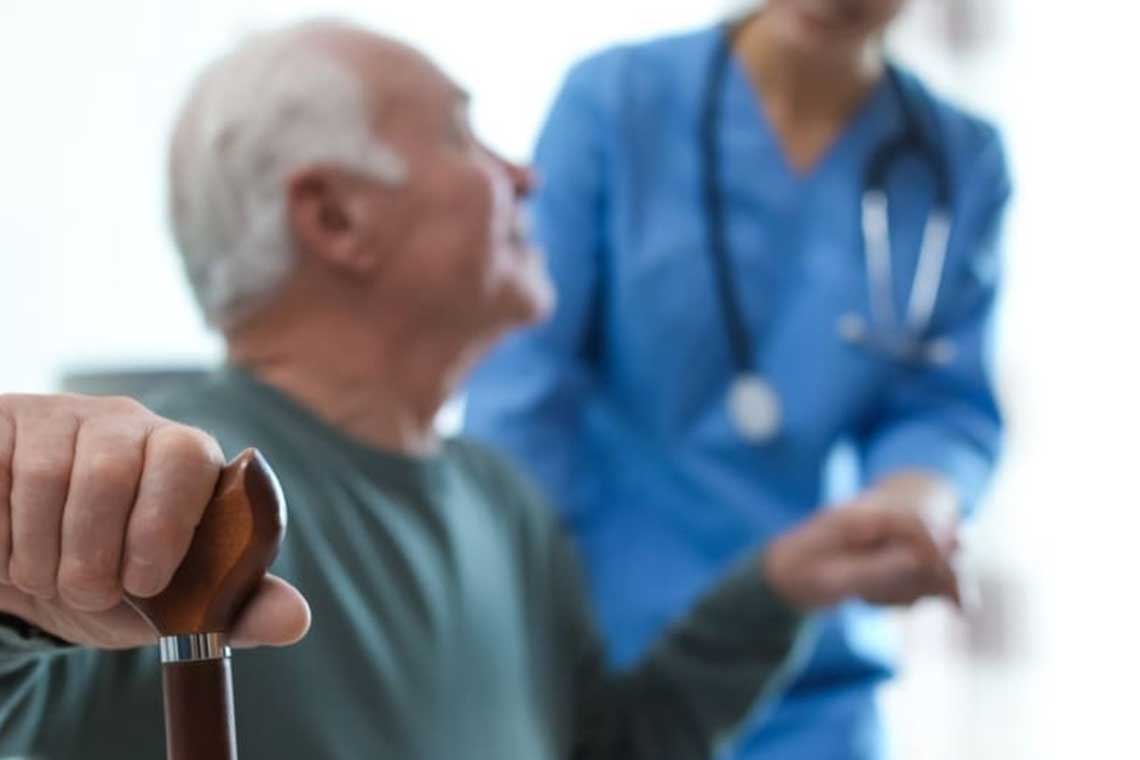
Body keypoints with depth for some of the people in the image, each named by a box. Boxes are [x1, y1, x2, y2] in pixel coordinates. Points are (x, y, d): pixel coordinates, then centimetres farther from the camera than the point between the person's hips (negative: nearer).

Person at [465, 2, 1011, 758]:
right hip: (586, 658, -2)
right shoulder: (613, 98, -7)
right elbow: (523, 389, -8)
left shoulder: (961, 163, 2)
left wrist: (918, 499, -19)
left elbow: (946, 406, 5)